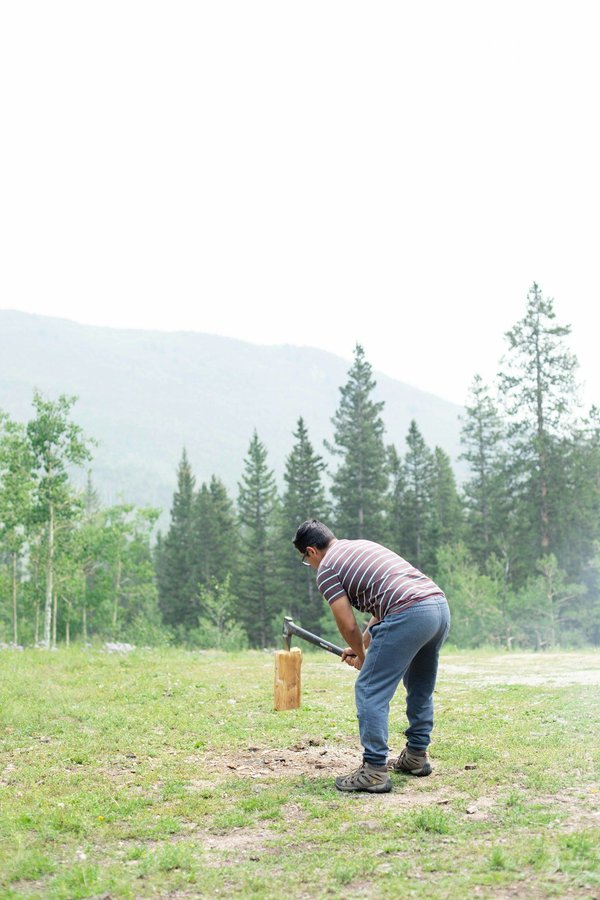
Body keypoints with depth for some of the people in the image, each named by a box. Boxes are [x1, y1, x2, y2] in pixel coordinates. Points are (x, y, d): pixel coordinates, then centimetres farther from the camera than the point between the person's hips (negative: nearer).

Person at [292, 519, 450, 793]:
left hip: (408, 614, -9)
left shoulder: (327, 569, 4)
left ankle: (374, 771, -3)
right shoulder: (363, 545, 29)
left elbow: (347, 625, 1)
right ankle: (417, 755, 33)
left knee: (370, 691, -1)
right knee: (420, 687, 25)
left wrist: (361, 657, 19)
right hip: (440, 605, 9)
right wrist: (363, 643, 36)